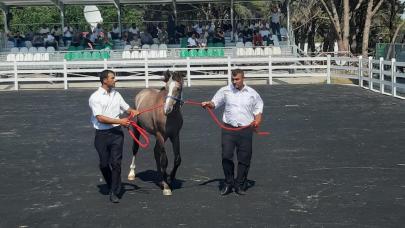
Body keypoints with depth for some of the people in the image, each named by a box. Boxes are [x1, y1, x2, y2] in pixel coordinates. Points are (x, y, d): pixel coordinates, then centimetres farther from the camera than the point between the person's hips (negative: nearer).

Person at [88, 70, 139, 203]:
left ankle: (114, 192, 2)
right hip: (102, 134, -3)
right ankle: (112, 186, 30)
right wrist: (120, 121, -20)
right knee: (104, 164, 7)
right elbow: (100, 118, -16)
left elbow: (126, 108, 22)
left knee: (116, 162, -5)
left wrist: (132, 111, -2)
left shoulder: (116, 94, 9)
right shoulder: (95, 97, -8)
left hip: (116, 133, 3)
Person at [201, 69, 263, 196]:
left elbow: (258, 110, 13)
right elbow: (214, 103, 7)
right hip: (229, 129, 0)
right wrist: (208, 104, -14)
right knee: (226, 156, -6)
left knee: (244, 158, 3)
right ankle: (228, 184, 10)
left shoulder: (252, 94, 7)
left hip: (246, 130, 0)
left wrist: (257, 121, -6)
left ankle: (240, 185, 17)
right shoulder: (225, 91, 6)